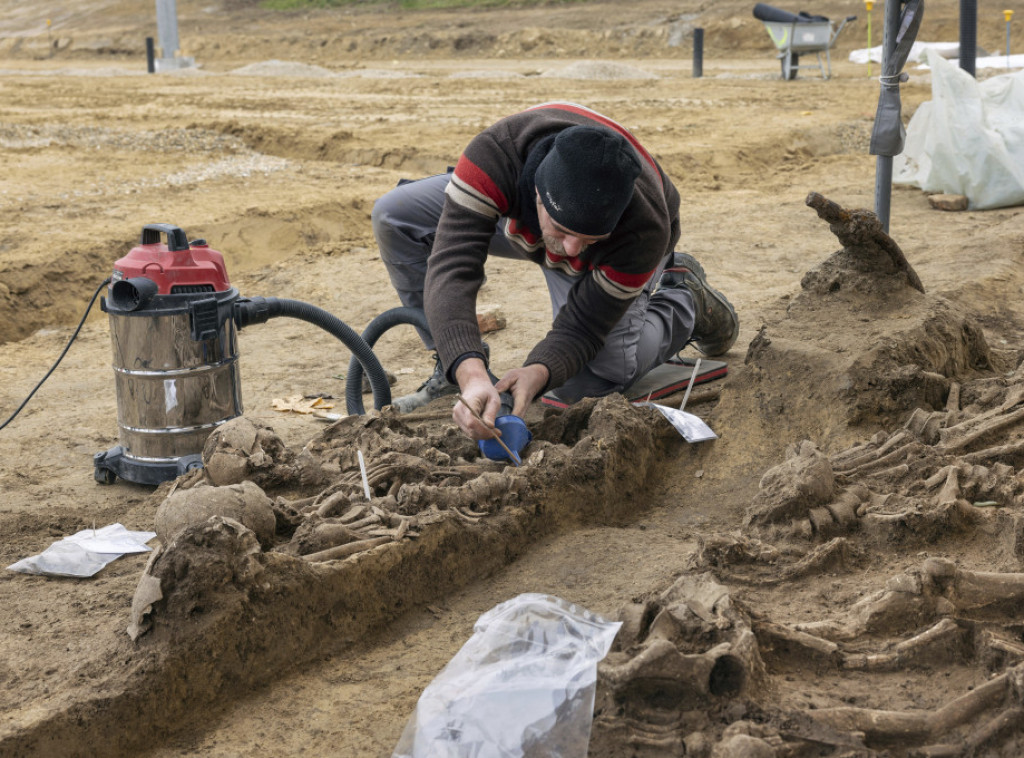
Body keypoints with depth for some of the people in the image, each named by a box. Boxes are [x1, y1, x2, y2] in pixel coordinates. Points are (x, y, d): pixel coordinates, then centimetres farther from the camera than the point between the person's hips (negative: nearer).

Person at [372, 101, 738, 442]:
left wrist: (538, 372, -54)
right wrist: (471, 374, -66)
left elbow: (580, 328, -32)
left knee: (587, 380, -19)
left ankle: (682, 301, 8)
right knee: (394, 215, -20)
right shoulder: (496, 153, -46)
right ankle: (452, 373, -6)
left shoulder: (645, 230, -42)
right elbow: (451, 267, -52)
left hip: (618, 248, -2)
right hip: (517, 214, 2)